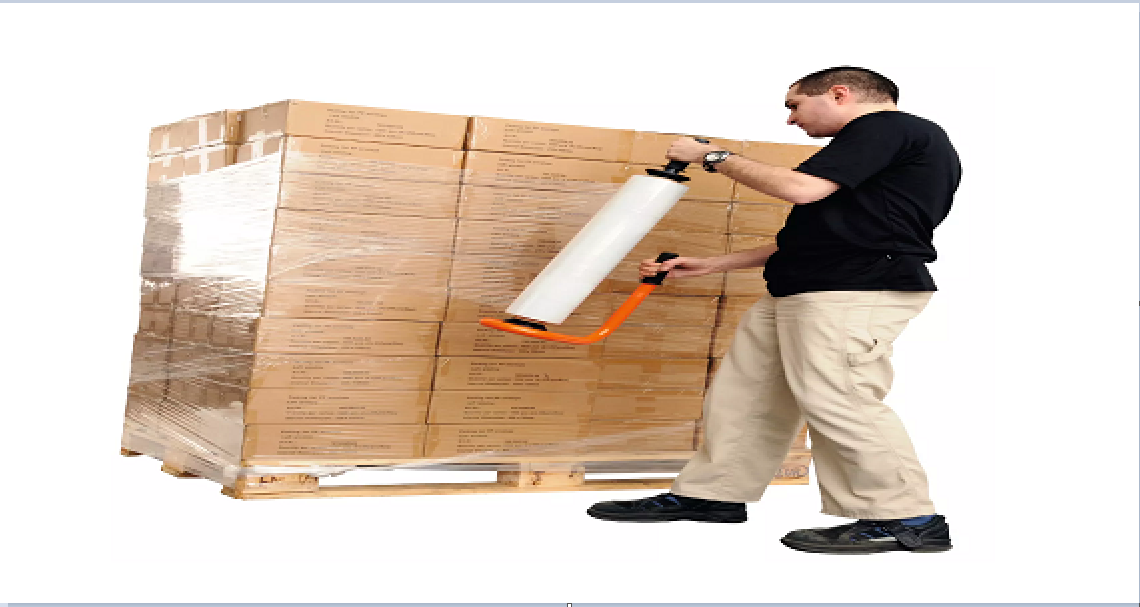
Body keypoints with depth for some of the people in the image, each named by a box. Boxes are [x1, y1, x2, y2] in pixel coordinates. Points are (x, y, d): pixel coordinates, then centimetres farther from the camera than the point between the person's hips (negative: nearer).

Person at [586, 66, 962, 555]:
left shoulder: (888, 126, -6)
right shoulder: (870, 143, 26)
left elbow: (801, 188, -18)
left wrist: (715, 156, -3)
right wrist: (710, 265, 24)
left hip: (854, 293, -11)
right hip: (800, 293, 11)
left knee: (835, 401, -12)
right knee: (743, 391, 10)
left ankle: (905, 520, -3)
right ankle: (713, 493, 19)